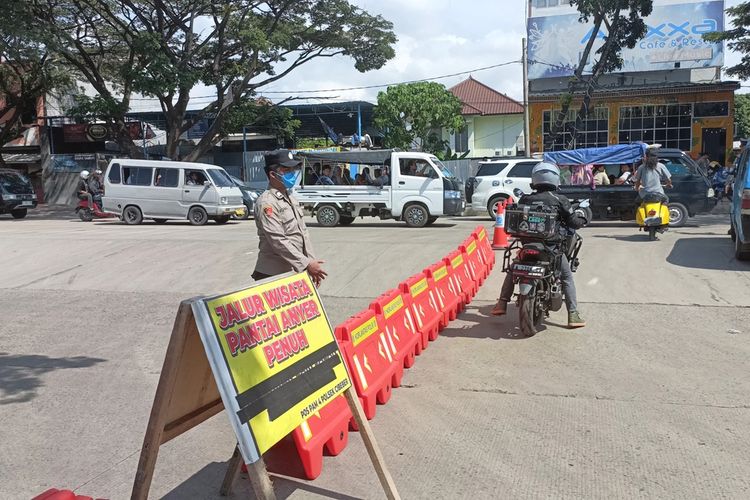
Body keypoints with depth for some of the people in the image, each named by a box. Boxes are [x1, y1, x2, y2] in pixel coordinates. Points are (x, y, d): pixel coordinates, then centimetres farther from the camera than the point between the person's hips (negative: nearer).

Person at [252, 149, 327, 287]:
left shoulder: (291, 199, 16)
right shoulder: (266, 203, -13)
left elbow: (303, 233, 18)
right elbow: (278, 241, -19)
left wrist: (313, 262, 8)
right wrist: (307, 264, -19)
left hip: (295, 272, 9)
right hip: (273, 275, -8)